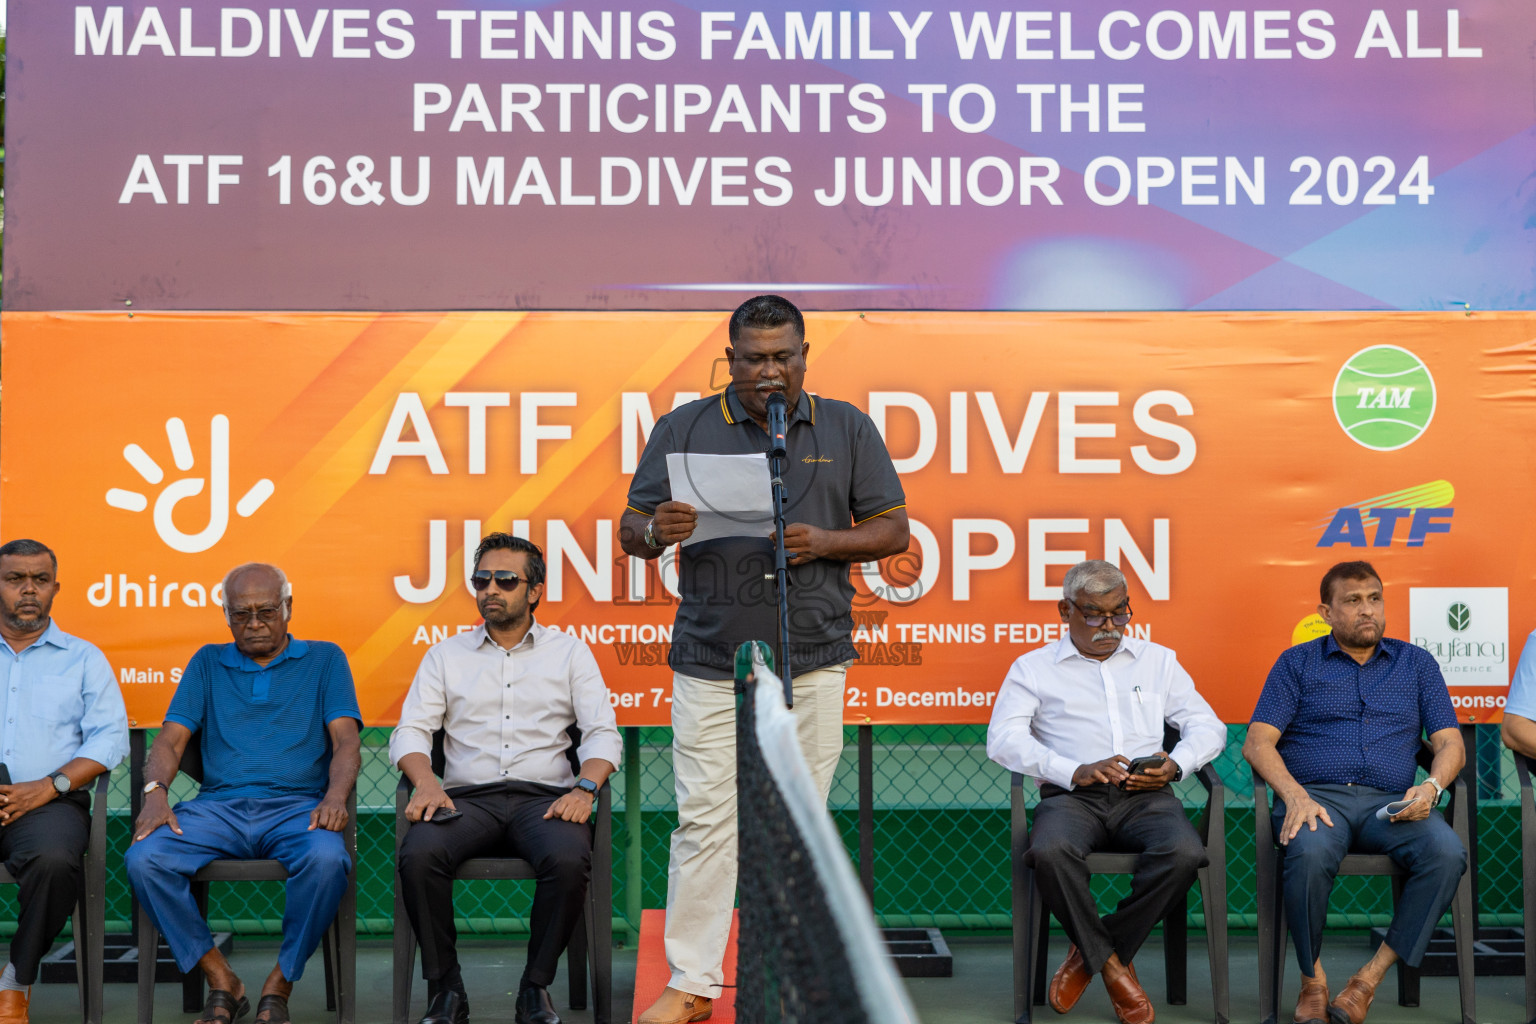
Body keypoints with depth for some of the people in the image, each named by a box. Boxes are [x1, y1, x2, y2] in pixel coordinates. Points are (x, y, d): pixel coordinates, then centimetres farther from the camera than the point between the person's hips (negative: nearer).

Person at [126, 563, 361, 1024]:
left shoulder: (323, 659, 15)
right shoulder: (208, 662, 21)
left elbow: (346, 741, 4)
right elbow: (171, 740, 12)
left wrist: (336, 795, -17)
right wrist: (155, 791, -10)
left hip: (297, 805, -2)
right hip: (219, 805, 2)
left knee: (326, 860, -37)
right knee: (143, 859, -27)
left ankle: (279, 985, -16)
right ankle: (221, 982, -13)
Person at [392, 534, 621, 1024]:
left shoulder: (569, 652, 15)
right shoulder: (446, 655, 18)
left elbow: (602, 732, 7)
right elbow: (410, 730, 9)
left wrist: (584, 788, -13)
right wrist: (426, 782, -13)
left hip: (545, 796, -1)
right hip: (466, 797, 1)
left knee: (569, 860, -35)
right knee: (418, 855, -32)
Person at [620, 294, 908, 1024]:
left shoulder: (848, 429, 7)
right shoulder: (684, 428, 5)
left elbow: (893, 529, 7)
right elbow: (630, 530, 6)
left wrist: (823, 541, -12)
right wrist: (656, 532, -18)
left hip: (813, 662, 1)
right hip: (710, 662, -1)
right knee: (704, 821, -2)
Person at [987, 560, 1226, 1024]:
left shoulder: (1158, 661, 23)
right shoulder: (1033, 668, 14)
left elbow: (1208, 726, 18)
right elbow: (1003, 738, -1)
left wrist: (1175, 765, -5)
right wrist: (1074, 771, -15)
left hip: (1145, 795, 2)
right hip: (1072, 795, -2)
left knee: (1185, 853, -31)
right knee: (1050, 851, -36)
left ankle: (1089, 953, -12)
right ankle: (1112, 966, -15)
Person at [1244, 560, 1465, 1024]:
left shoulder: (1416, 664, 20)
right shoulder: (1297, 663, 14)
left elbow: (1450, 744, 13)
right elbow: (1257, 743, 3)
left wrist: (1431, 787, -11)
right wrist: (1295, 795, -15)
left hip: (1392, 803, 2)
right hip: (1317, 796, -2)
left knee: (1446, 852, -30)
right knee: (1310, 853, -37)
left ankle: (1371, 977, -20)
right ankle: (1313, 980, -14)